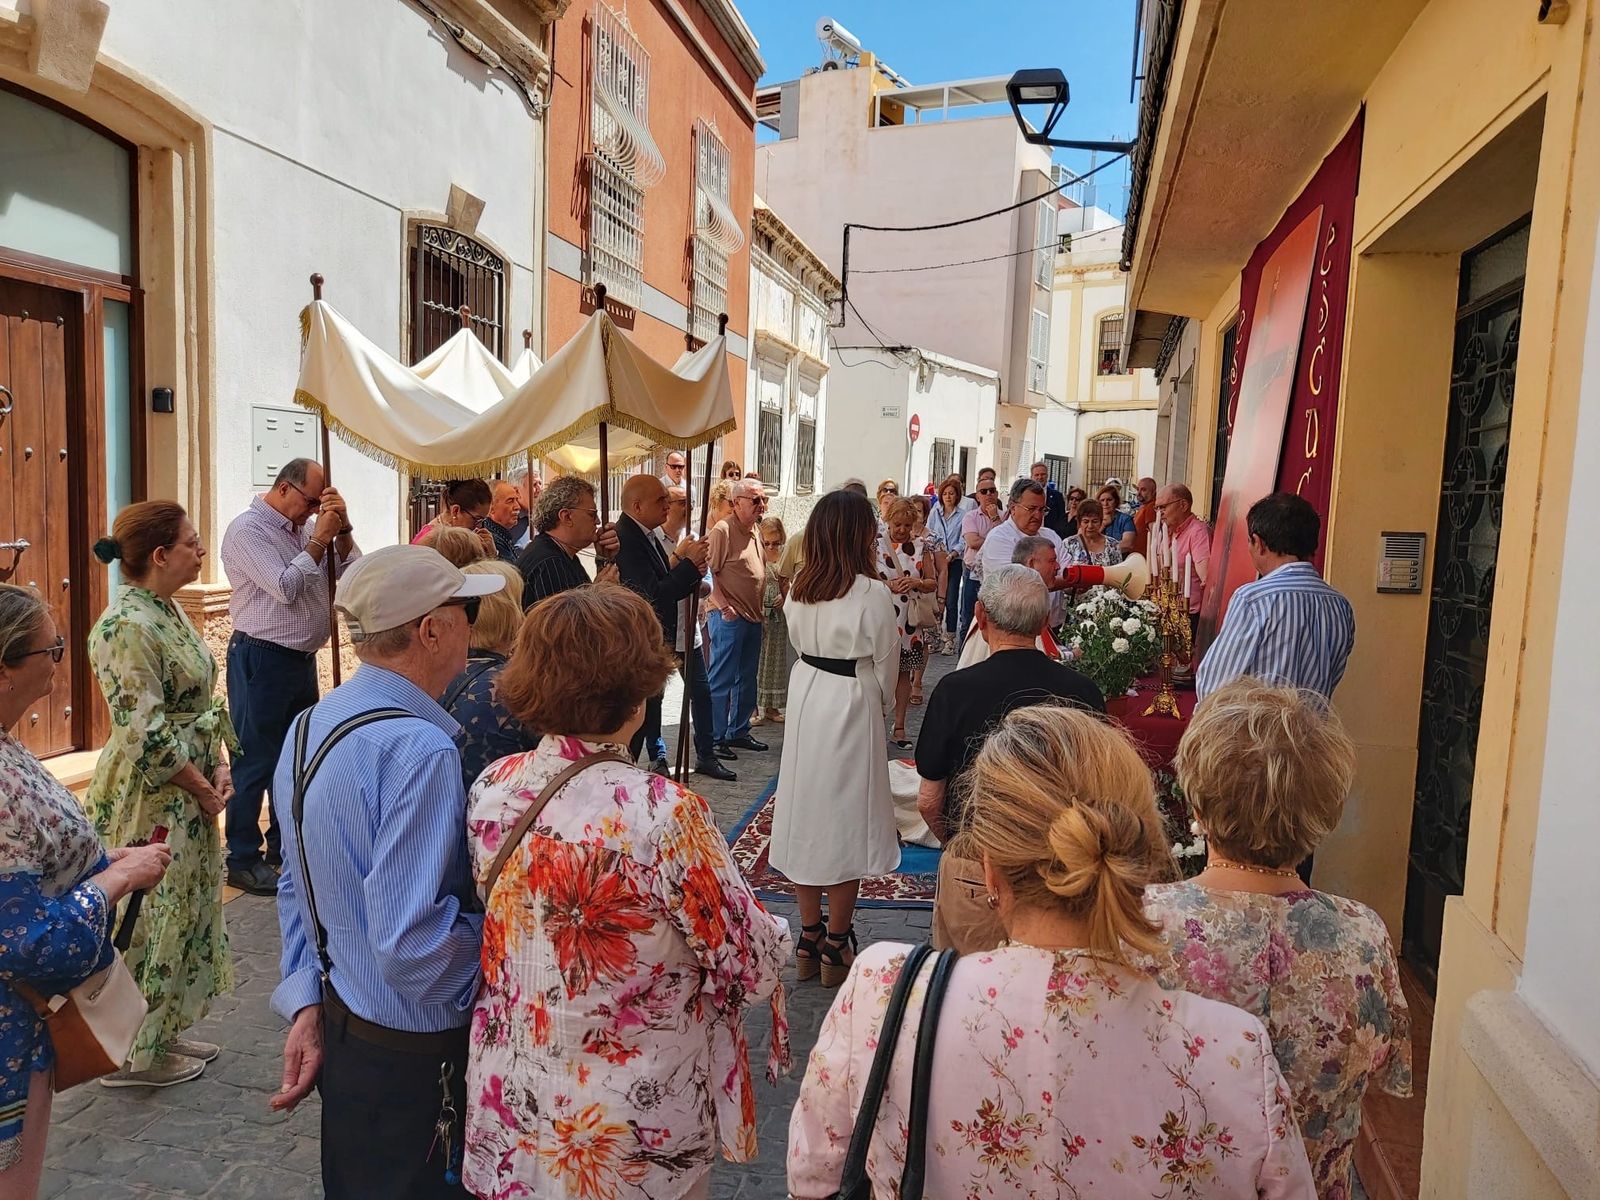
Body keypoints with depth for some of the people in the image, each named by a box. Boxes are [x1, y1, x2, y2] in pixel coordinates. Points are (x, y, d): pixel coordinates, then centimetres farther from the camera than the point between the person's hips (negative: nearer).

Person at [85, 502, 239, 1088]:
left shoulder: (167, 611, 7)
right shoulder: (125, 626, -21)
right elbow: (145, 731, -23)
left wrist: (220, 766, 1)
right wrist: (203, 788, -13)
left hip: (190, 792, 9)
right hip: (148, 800, -9)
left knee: (183, 912, 18)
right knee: (148, 920, 6)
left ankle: (163, 1032, 34)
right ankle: (133, 1054, 23)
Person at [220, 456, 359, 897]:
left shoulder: (303, 527, 10)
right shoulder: (247, 529, -11)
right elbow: (285, 588, -21)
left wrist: (341, 528, -7)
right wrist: (320, 538, -15)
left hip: (302, 659, 8)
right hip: (261, 660, -8)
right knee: (256, 761, 0)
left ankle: (285, 848, 30)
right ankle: (242, 859, 12)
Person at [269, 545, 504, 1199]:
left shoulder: (310, 726, 1)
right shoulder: (419, 750, -29)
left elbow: (298, 884, 7)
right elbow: (410, 942, -32)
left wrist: (306, 1003, 9)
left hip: (337, 1021, 8)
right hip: (414, 1052, -8)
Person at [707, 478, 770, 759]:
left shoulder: (755, 530, 14)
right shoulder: (723, 530, -13)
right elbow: (708, 572, -17)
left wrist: (758, 609, 17)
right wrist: (724, 606, -22)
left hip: (753, 617, 9)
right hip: (729, 617, -9)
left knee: (747, 680, 16)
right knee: (722, 680, -1)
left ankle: (739, 731, 28)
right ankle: (716, 738, 8)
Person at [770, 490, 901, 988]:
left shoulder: (799, 589, -2)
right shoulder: (873, 593, -17)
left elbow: (799, 643, 8)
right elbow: (885, 664, -6)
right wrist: (883, 703, 12)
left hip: (806, 699, 6)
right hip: (852, 708, -5)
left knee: (805, 815, 13)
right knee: (847, 821, 7)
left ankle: (809, 939, 25)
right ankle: (836, 946, 18)